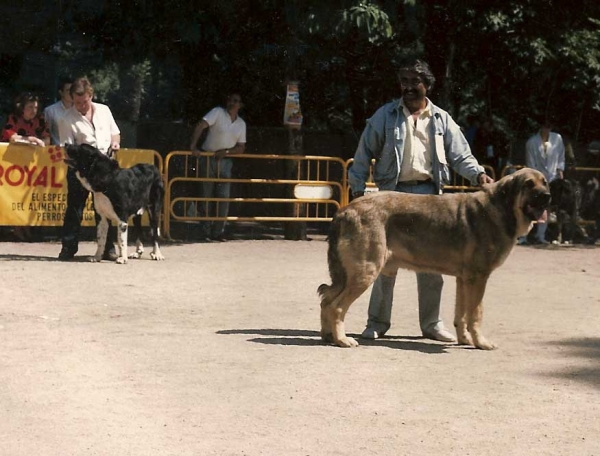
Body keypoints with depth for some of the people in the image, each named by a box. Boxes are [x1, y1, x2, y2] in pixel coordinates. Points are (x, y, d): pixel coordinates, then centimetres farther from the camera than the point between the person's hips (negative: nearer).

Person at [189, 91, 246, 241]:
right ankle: (206, 231, 9)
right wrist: (193, 146, -30)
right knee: (207, 196, 1)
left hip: (225, 161, 4)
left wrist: (226, 151, -12)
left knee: (224, 197, -3)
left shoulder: (241, 124, 8)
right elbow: (200, 126, -18)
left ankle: (218, 232, 4)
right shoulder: (218, 112, -7)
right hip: (208, 158, -4)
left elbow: (241, 148, 7)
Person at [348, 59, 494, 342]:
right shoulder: (386, 115, 4)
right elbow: (364, 153, 5)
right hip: (393, 192, -1)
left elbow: (460, 155, 7)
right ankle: (377, 321, 10)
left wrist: (478, 174, -11)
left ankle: (431, 322, 14)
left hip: (428, 193, 2)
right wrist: (358, 188, -1)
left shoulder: (441, 119, 9)